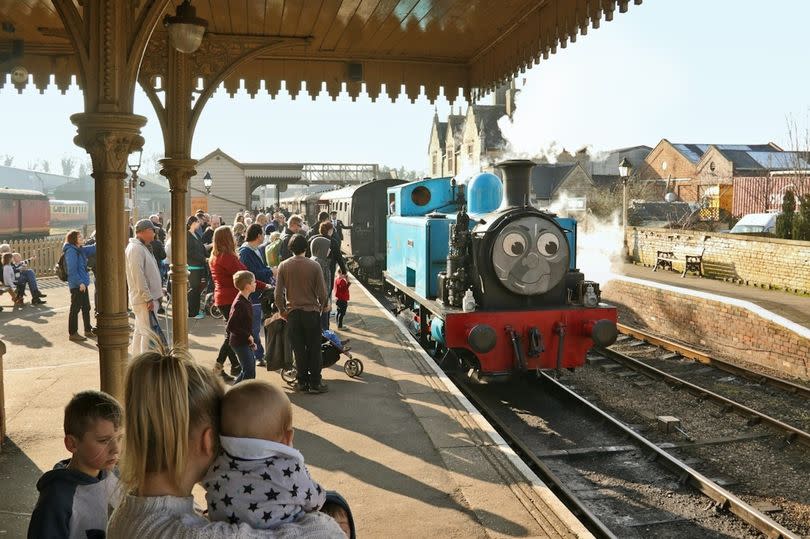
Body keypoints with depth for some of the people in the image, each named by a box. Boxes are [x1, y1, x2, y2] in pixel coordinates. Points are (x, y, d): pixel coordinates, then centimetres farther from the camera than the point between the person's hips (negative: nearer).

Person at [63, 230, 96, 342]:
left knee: (86, 307, 16)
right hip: (76, 285, -9)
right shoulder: (71, 251, -15)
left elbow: (93, 248, 18)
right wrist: (80, 282, -20)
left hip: (83, 284, 9)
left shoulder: (81, 249, 11)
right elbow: (72, 270, -19)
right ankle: (72, 333, 6)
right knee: (75, 309, -1)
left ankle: (88, 330, 27)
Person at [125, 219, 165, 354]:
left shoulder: (142, 247, 17)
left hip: (147, 298, 11)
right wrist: (148, 298, -22)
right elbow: (138, 276, -22)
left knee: (140, 331, 17)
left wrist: (156, 293, 19)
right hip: (144, 299, -11)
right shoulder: (135, 248, -16)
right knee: (148, 333, -8)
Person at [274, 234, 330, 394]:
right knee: (314, 349, 7)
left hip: (292, 313, 2)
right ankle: (315, 383, 11)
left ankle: (302, 382, 15)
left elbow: (278, 293, -2)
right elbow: (322, 292, -7)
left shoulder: (283, 266, -4)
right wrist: (324, 305, 12)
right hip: (312, 311, -2)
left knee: (299, 349, 10)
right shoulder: (314, 266, -9)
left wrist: (282, 310, 12)